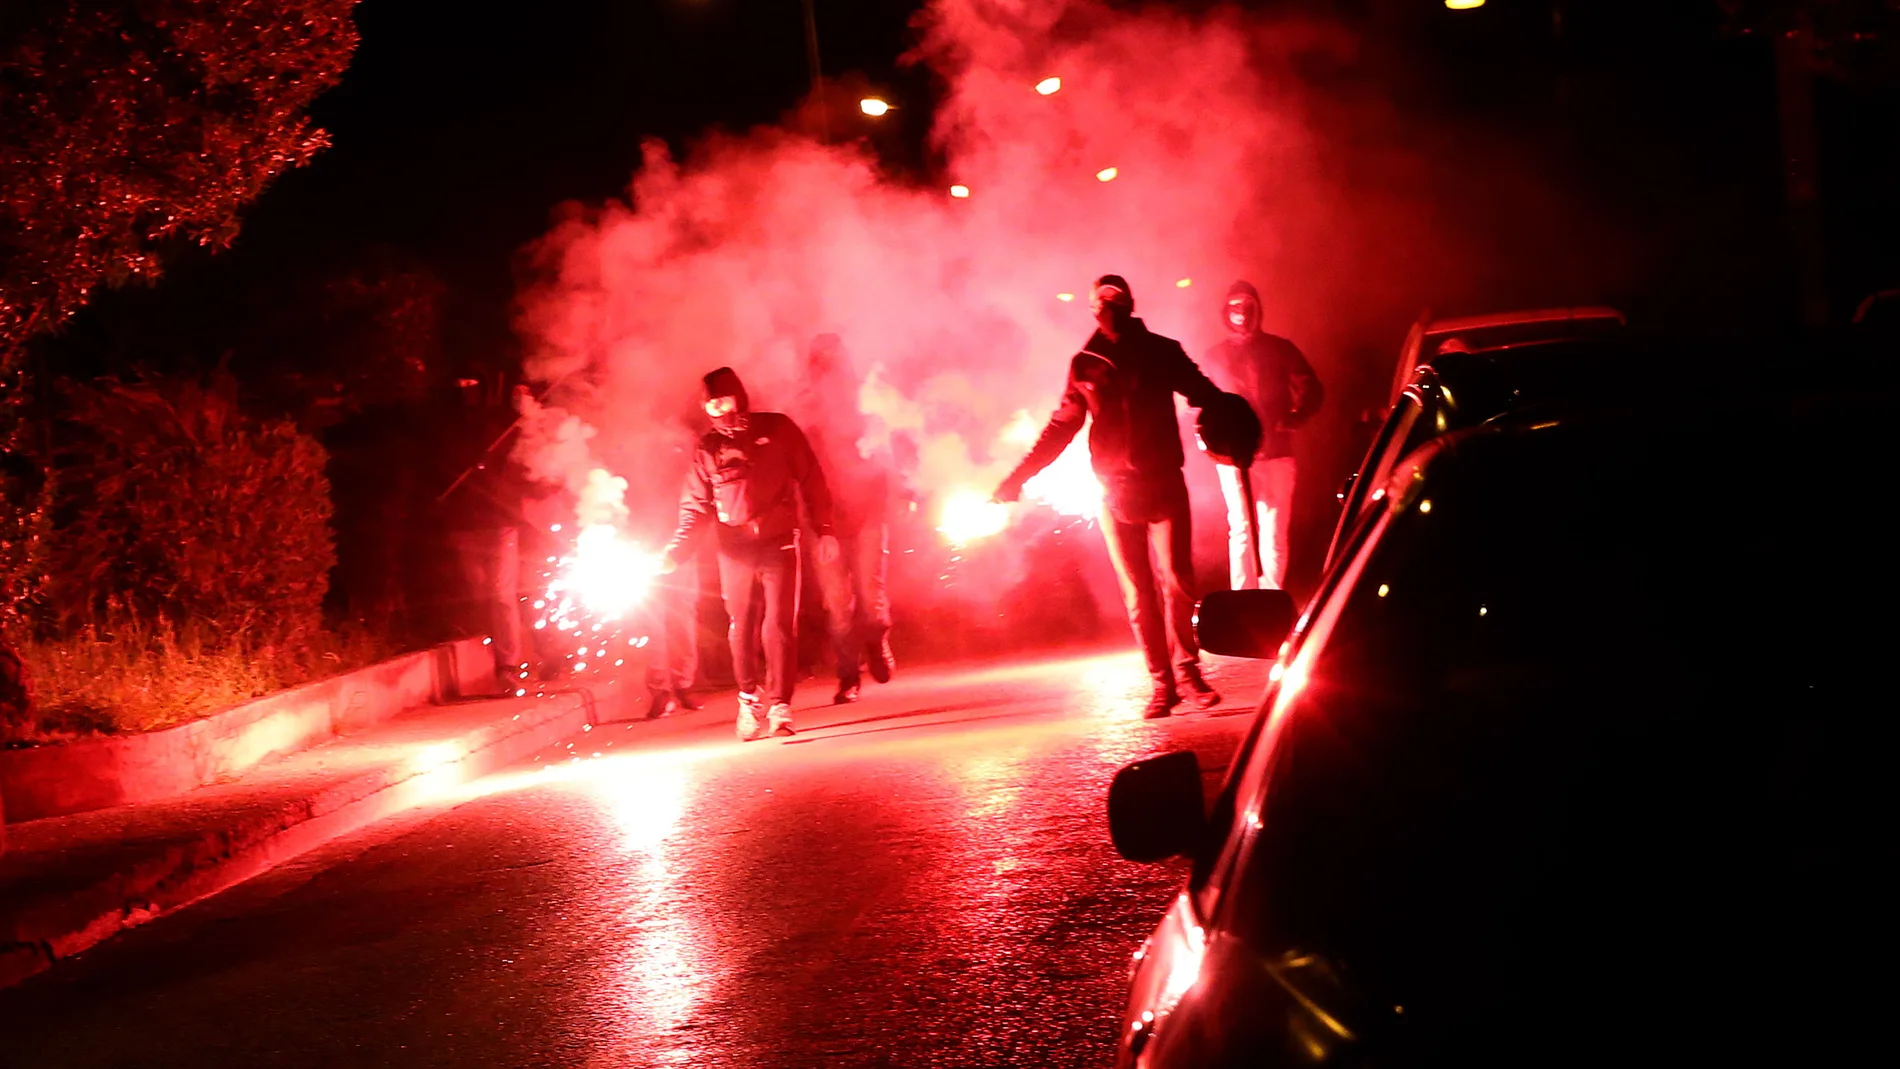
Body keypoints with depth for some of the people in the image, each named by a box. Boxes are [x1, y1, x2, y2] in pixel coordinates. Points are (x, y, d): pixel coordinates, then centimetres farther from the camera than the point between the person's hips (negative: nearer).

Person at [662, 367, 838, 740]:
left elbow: (811, 481, 5)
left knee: (779, 625, -9)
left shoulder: (777, 429, 4)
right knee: (742, 628, 3)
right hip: (735, 550, 2)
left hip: (779, 542, -2)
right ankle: (749, 700, 20)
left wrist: (824, 529, -1)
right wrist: (677, 550, -5)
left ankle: (779, 706, -7)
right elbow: (697, 507, 8)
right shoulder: (707, 447, 8)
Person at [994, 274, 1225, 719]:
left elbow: (1204, 395, 1)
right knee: (1137, 593, 2)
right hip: (1115, 493, 1)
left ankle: (1187, 670, 4)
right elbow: (1062, 427, 9)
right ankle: (1162, 683, 8)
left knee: (1176, 582, -9)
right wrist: (1018, 477, 5)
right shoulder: (1085, 364, 6)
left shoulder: (1162, 352, 3)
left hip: (1164, 485, -1)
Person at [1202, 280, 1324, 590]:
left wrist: (1292, 419, -9)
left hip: (1276, 452, 0)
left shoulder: (1279, 348, 7)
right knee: (1241, 529, 0)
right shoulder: (1216, 356, 11)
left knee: (1274, 531, 1)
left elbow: (1313, 391, 7)